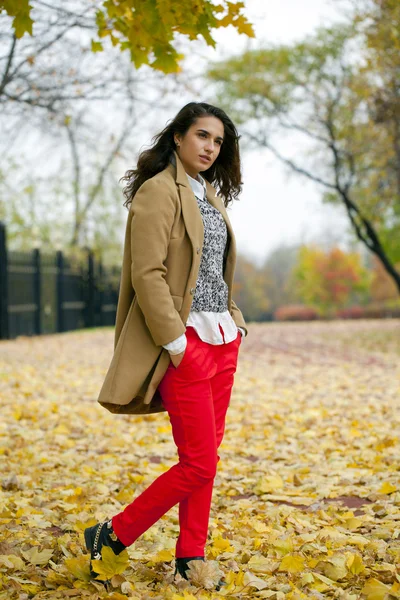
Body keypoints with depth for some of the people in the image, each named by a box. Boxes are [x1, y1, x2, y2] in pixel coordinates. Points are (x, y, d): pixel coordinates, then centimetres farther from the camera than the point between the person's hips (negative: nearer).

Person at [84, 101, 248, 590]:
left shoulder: (210, 194, 17)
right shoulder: (159, 191, -10)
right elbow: (147, 273, -17)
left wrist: (236, 323, 12)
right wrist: (174, 341, -19)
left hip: (222, 339, 8)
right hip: (187, 342, -8)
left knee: (206, 456, 10)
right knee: (199, 464, -7)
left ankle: (190, 557, 20)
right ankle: (113, 535, 9)